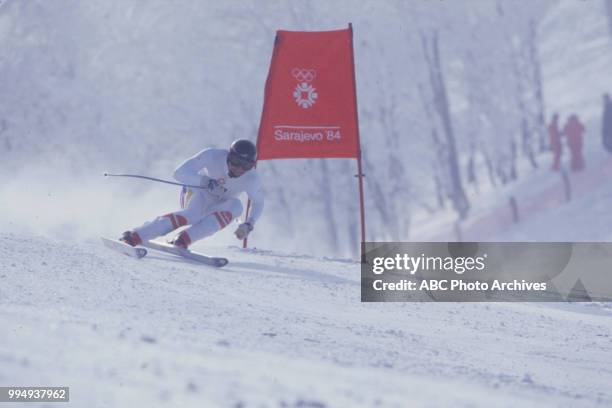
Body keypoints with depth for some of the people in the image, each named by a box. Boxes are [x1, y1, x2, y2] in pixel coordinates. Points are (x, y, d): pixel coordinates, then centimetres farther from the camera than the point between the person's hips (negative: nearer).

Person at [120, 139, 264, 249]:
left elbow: (258, 203, -4)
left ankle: (184, 239, -37)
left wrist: (248, 224, -23)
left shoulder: (251, 179, -23)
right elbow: (179, 173, -29)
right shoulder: (213, 156, -27)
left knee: (236, 206, -30)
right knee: (193, 214, -37)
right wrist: (207, 182, -43)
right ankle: (133, 237, -45)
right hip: (197, 193, -3)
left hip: (216, 208, 3)